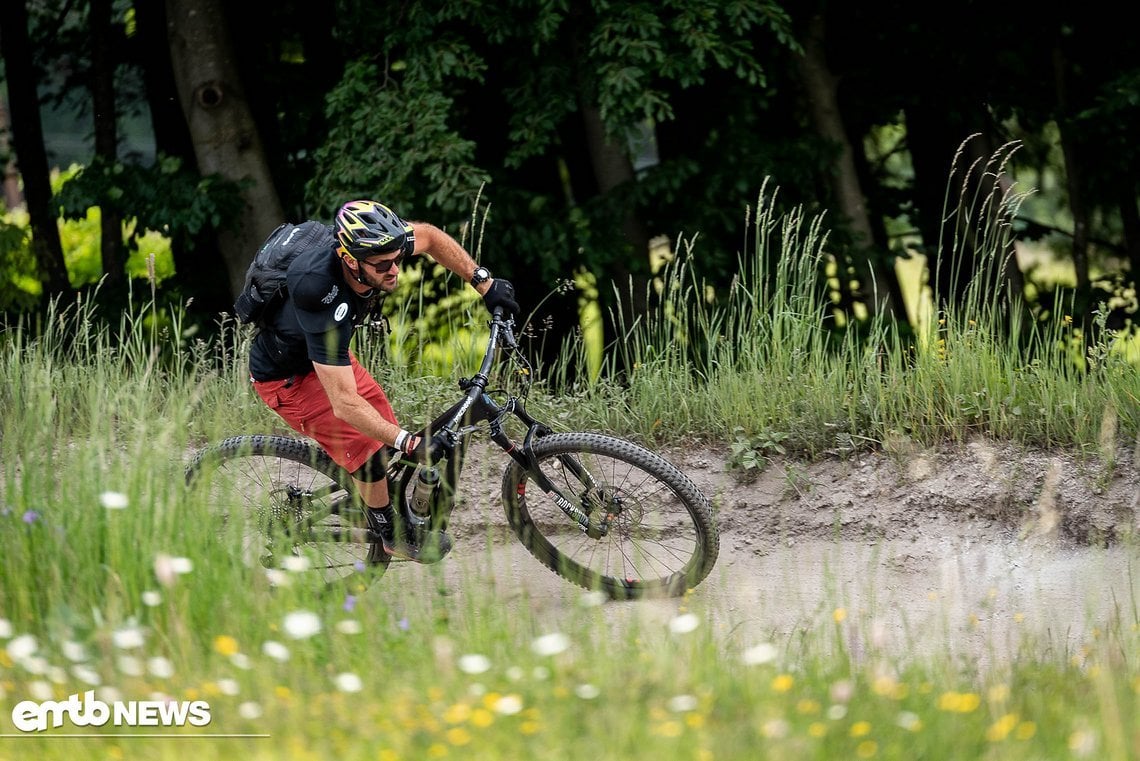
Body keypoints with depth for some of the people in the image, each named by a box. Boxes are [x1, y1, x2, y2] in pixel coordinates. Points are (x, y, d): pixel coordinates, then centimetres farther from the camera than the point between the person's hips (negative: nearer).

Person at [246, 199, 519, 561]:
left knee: (387, 430, 6)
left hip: (327, 352, 8)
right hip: (286, 377, -8)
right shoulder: (326, 308, -44)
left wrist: (484, 282, -7)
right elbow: (344, 403, -42)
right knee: (368, 449, -13)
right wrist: (410, 443, -48)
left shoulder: (375, 249, -25)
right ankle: (392, 536, 9)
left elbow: (428, 236, -2)